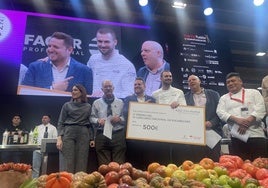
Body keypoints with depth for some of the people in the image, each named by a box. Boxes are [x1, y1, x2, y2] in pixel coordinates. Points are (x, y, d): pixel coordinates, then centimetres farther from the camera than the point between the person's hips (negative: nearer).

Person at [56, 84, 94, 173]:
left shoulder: (88, 106, 12)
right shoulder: (67, 105, 9)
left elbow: (90, 123, 13)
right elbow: (60, 122, 5)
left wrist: (92, 138, 6)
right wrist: (59, 138, -7)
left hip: (83, 135, 1)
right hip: (69, 134, -1)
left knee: (82, 162, -1)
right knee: (68, 162, -5)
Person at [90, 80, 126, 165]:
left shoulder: (120, 102, 10)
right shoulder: (96, 103, 11)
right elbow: (92, 118, 9)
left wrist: (119, 119, -11)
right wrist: (98, 120, -11)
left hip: (118, 135, 0)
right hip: (102, 135, 0)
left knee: (119, 163, 1)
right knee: (103, 164, 3)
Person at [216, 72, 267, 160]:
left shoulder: (253, 93, 13)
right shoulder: (224, 98, 17)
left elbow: (260, 109, 0)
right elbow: (221, 112, 1)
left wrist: (247, 122, -15)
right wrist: (237, 120, -16)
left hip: (256, 134, -1)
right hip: (237, 136, 1)